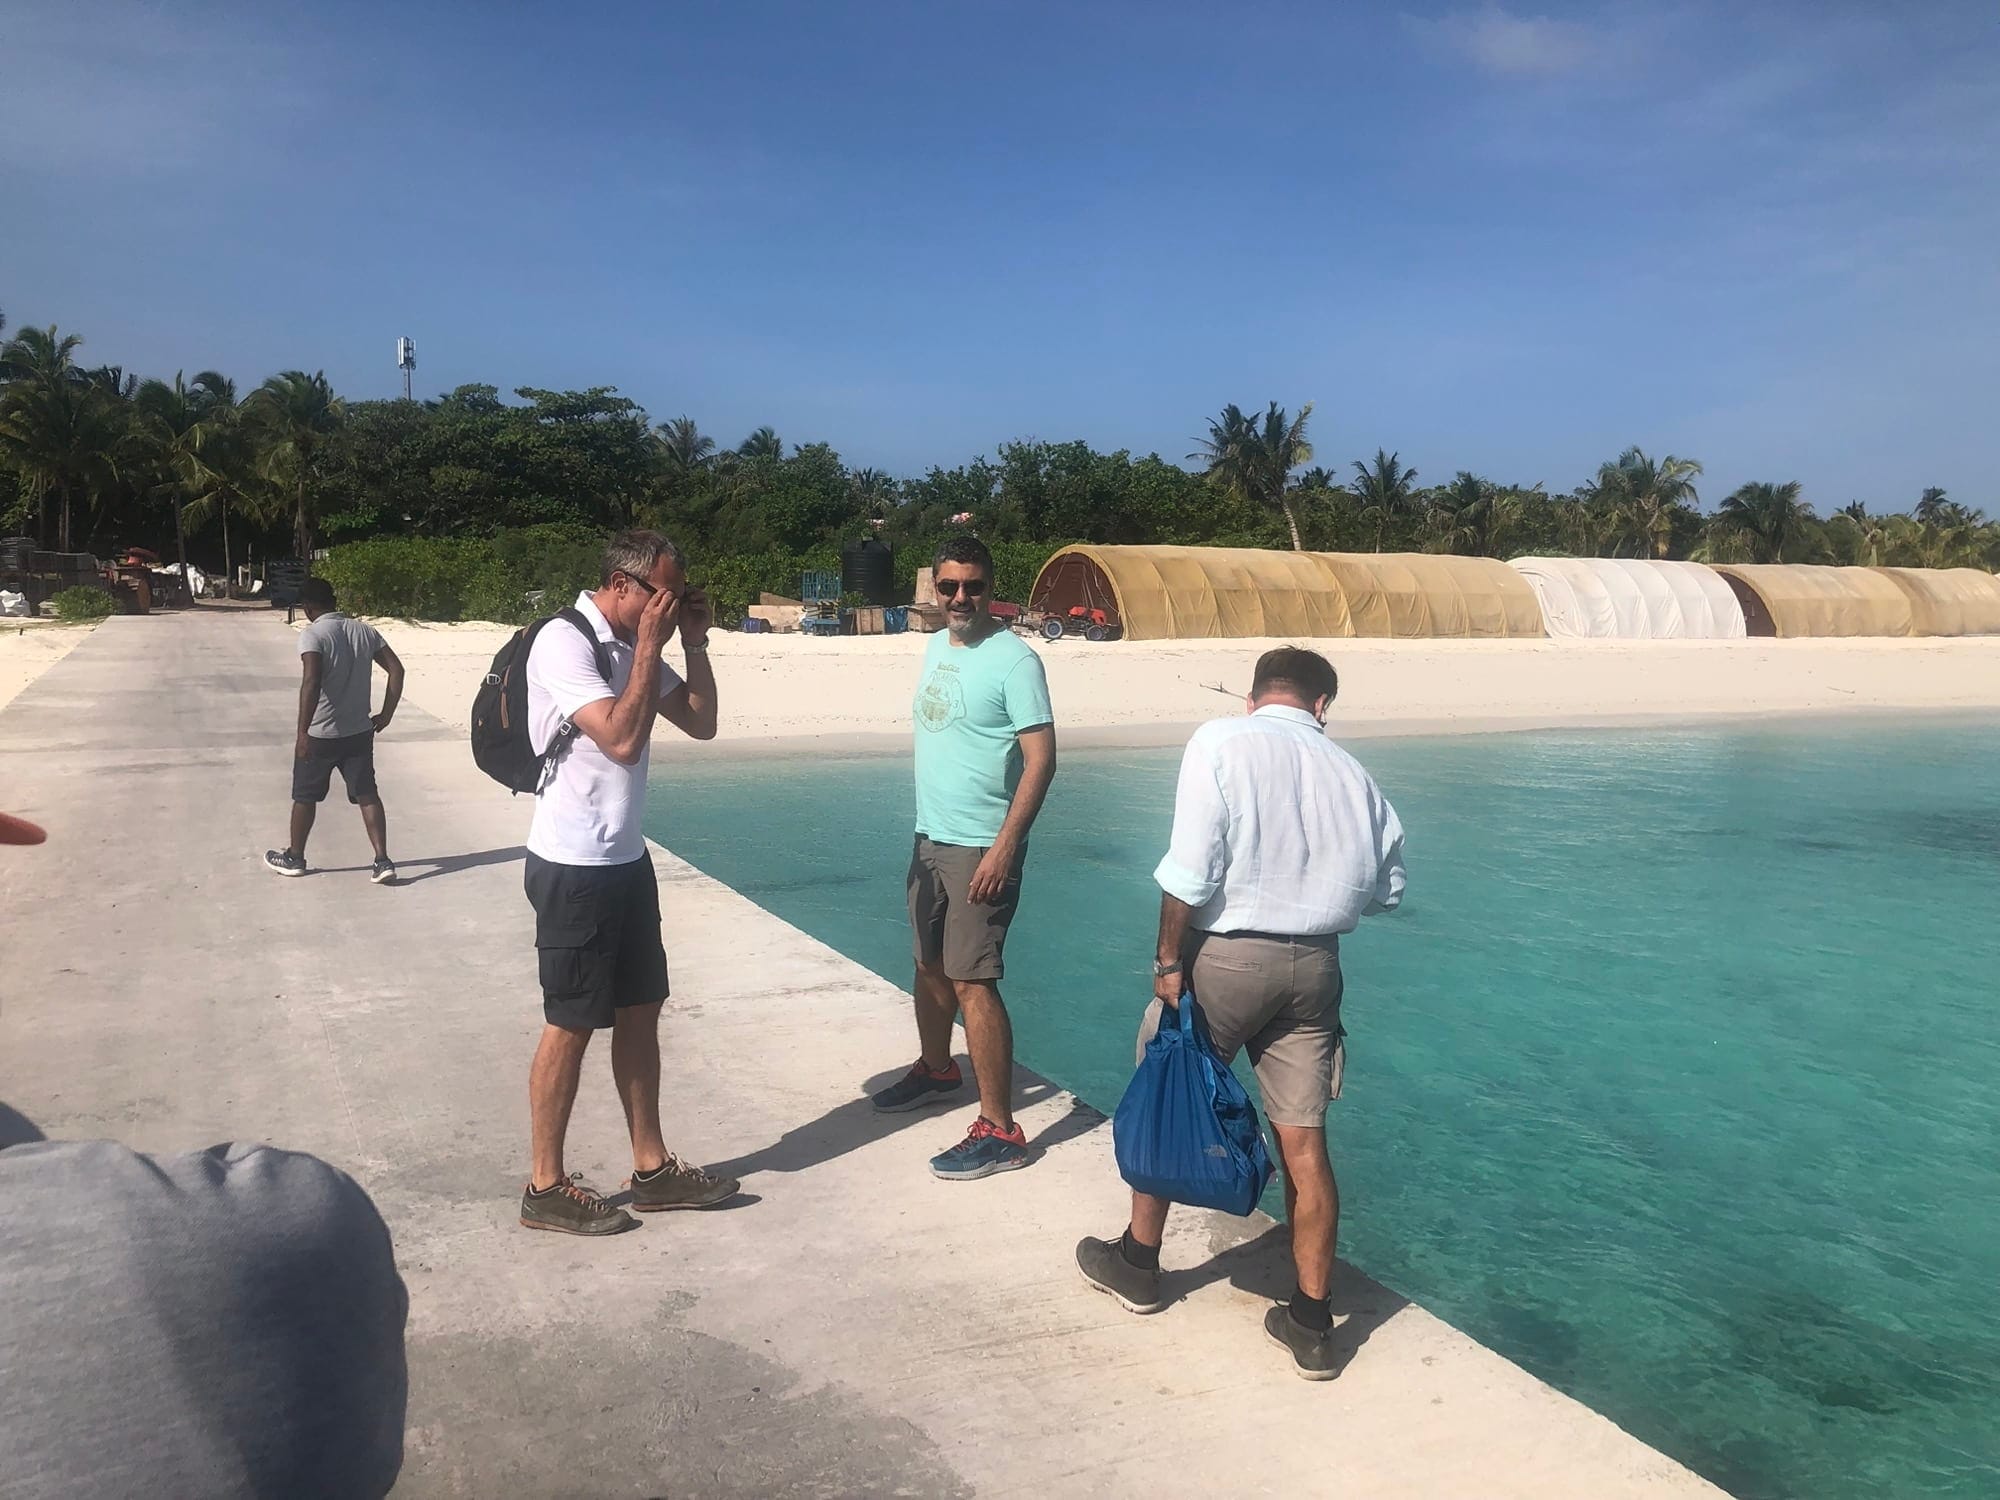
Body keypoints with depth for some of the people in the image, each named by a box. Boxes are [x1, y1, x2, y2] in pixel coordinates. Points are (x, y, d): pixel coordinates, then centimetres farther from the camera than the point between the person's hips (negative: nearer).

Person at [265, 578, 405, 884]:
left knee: (304, 797, 14)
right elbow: (396, 670, 1)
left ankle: (294, 857, 29)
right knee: (367, 795, 7)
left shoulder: (312, 634, -14)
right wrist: (385, 715, 7)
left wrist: (302, 733, -25)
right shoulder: (365, 631, 3)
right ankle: (383, 861, 0)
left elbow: (311, 682, -27)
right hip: (359, 732, 4)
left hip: (320, 734, -4)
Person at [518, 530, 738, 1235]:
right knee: (571, 1024, 1)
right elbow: (623, 739, -26)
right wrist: (651, 645, -19)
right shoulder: (564, 643, -17)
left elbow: (701, 723, 11)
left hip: (626, 859, 9)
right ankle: (546, 1187, 16)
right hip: (573, 867, -9)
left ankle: (652, 1168, 25)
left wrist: (693, 642, 1)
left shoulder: (631, 648, 8)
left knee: (639, 1010, 13)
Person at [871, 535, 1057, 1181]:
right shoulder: (935, 647, 10)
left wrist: (1004, 847, -24)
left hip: (981, 848, -8)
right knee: (931, 964, 21)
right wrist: (929, 825, 18)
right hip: (930, 837, 8)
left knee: (973, 981, -10)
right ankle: (937, 1069, 44)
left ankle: (999, 1131, -2)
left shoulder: (1014, 659, -15)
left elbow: (1042, 759, -19)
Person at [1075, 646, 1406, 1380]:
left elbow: (1191, 867, -16)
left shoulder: (1221, 742, -7)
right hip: (1314, 964, 4)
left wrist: (1169, 960, -8)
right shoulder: (1350, 771, 6)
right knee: (1304, 1140, 9)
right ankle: (1312, 1324, 16)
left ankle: (1137, 1262, 33)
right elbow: (1385, 885, 12)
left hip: (1225, 956, -3)